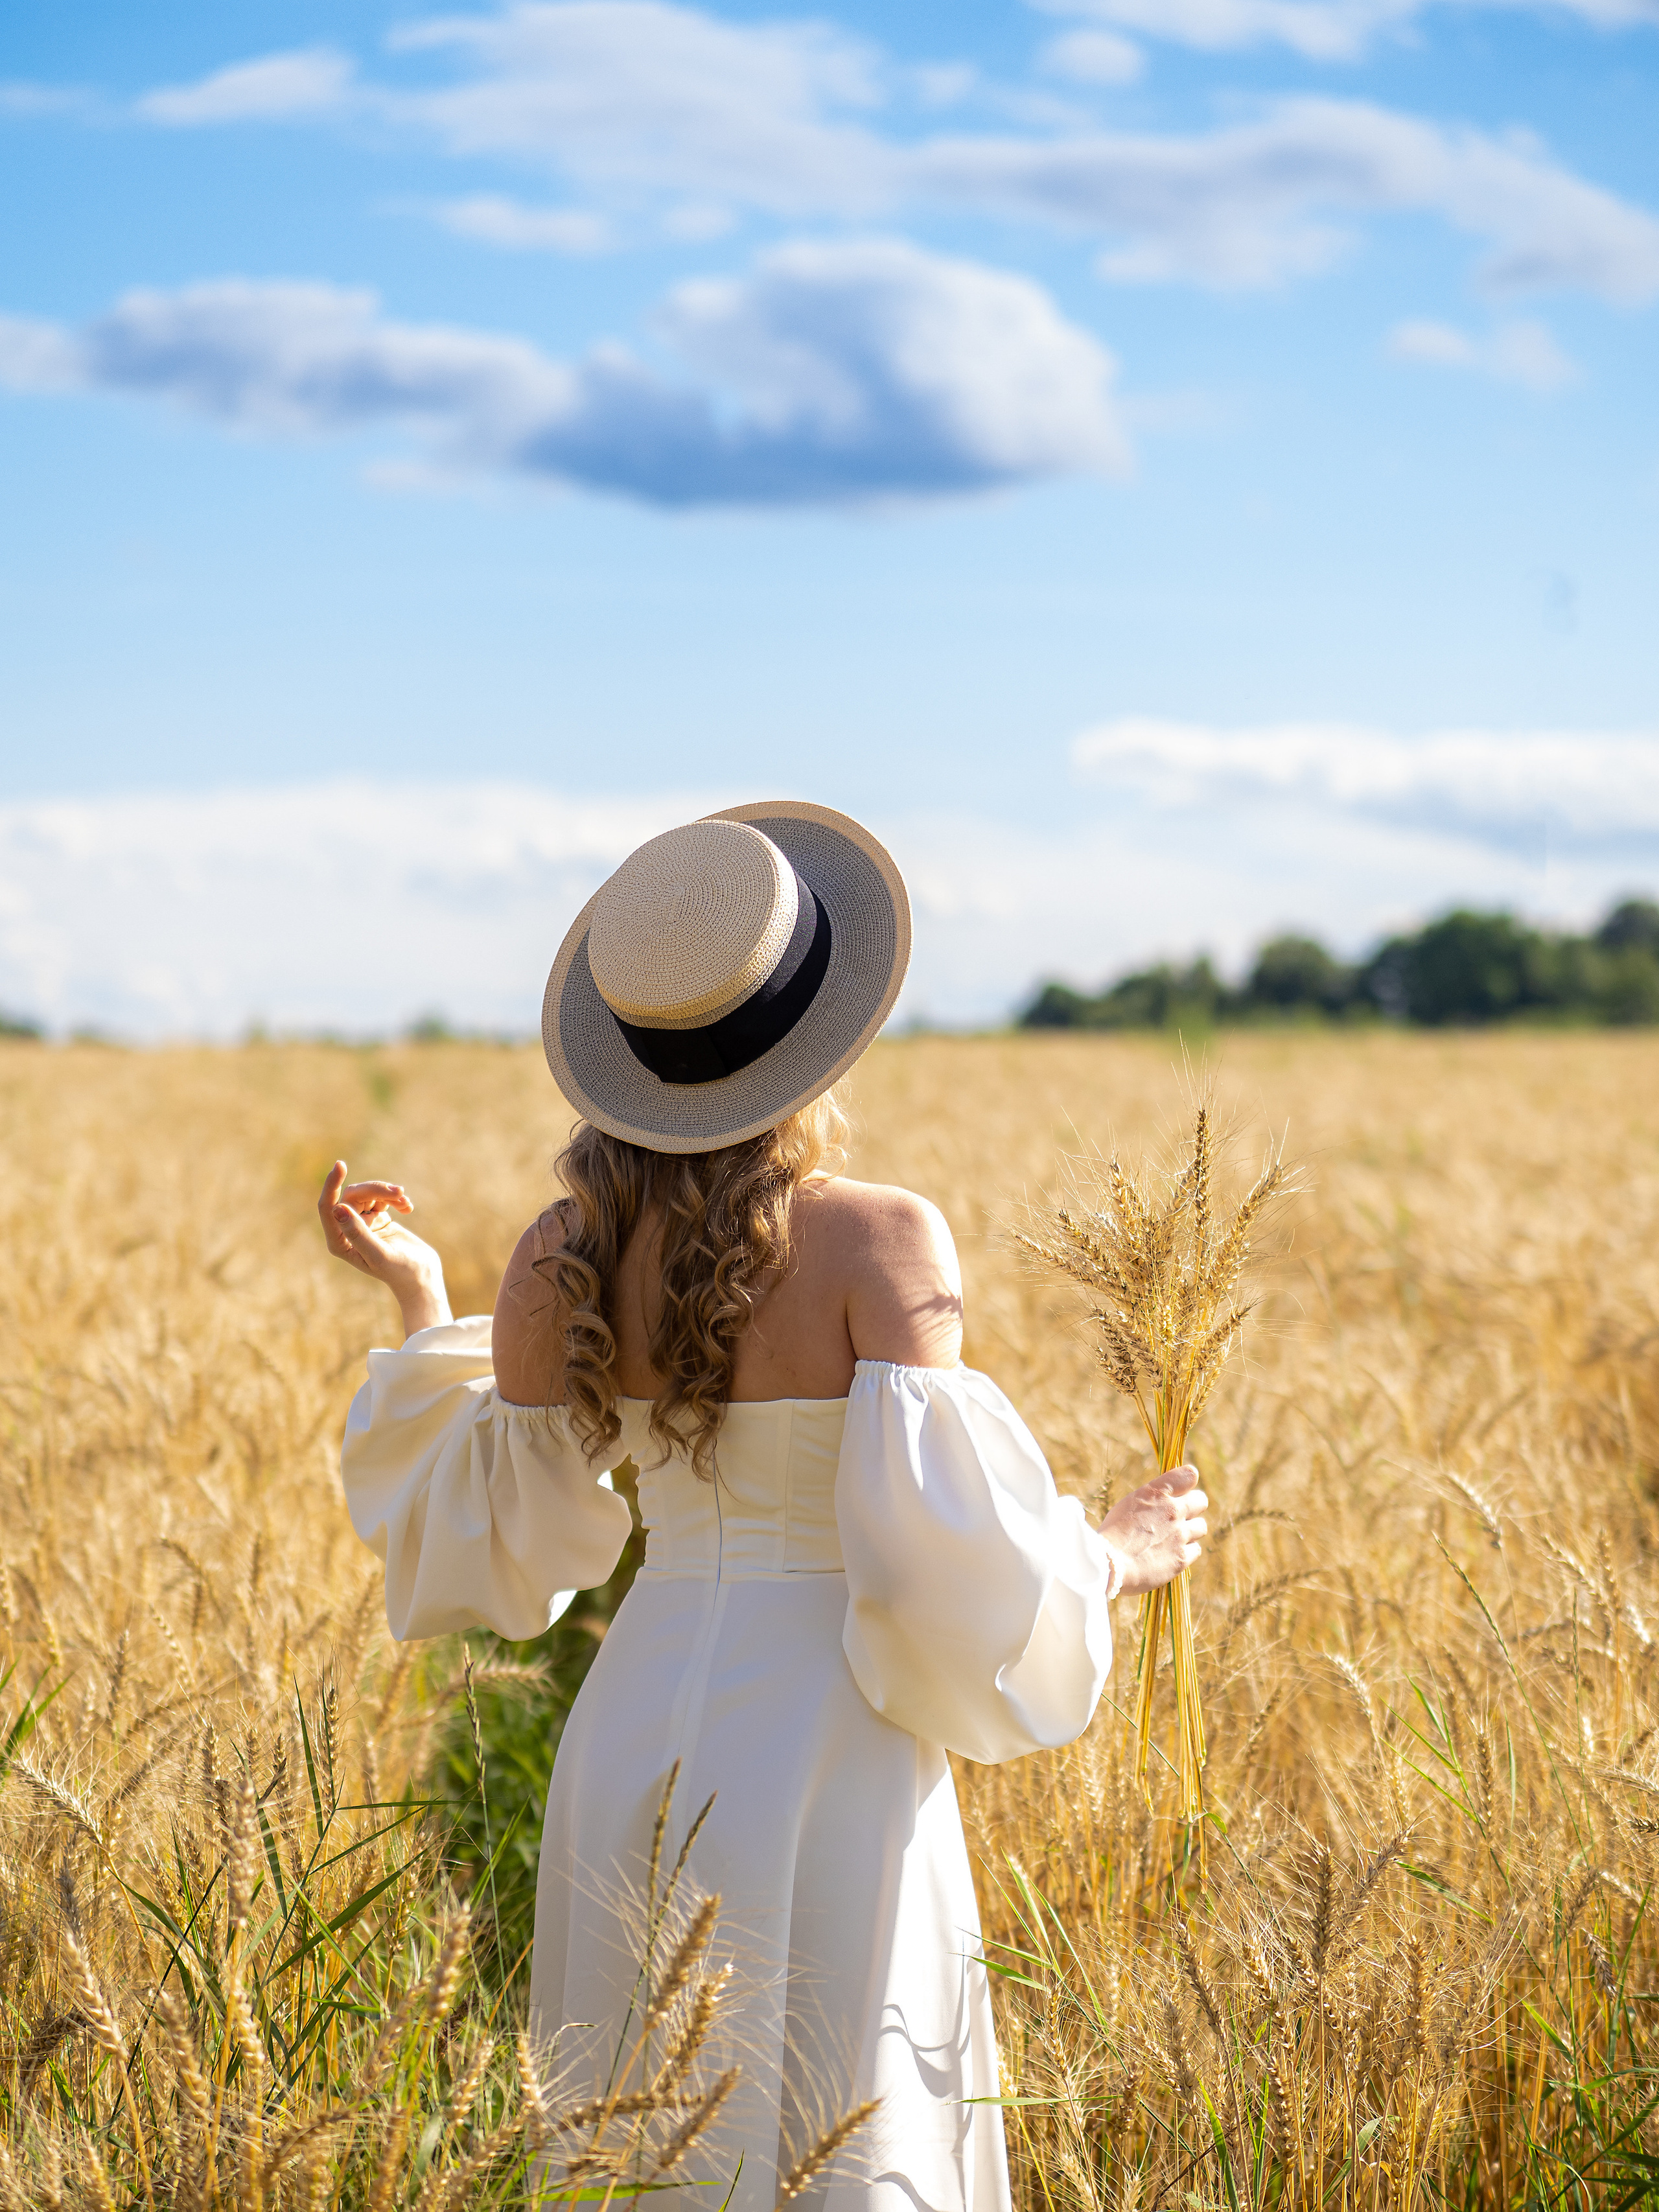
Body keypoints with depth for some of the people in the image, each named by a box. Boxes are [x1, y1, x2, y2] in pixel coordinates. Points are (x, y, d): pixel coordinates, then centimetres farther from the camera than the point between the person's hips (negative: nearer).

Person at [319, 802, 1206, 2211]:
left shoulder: (560, 1262, 0)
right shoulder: (884, 1240, -14)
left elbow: (490, 1539, 9)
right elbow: (935, 1545, -18)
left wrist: (422, 1311, 20)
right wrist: (1110, 1560, 0)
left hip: (633, 1744, 5)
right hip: (824, 1768, -5)